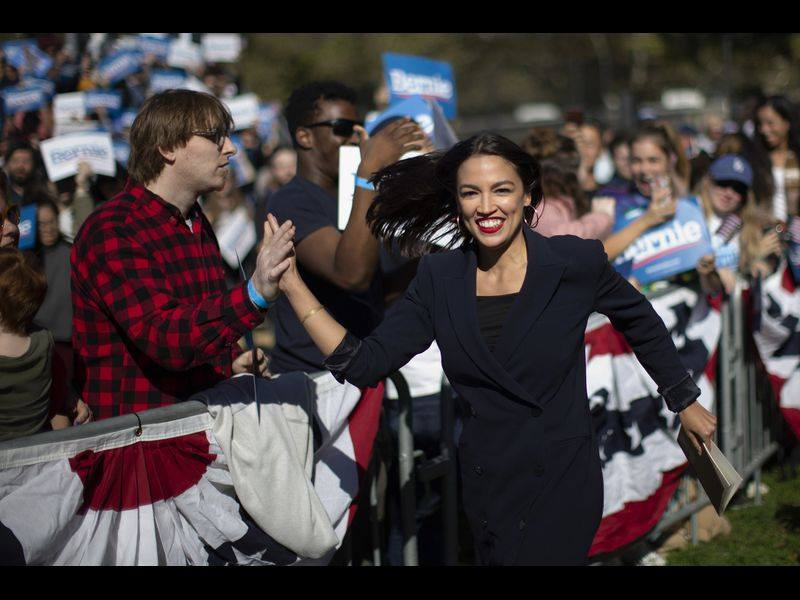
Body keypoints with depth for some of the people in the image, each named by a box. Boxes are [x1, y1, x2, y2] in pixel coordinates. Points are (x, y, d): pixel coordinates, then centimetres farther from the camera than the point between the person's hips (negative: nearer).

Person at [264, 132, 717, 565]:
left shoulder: (575, 263, -10)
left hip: (562, 486, -4)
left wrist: (685, 402, 17)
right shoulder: (439, 279, -1)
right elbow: (362, 364, -6)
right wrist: (292, 286, -14)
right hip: (485, 483, 4)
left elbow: (640, 321, 8)